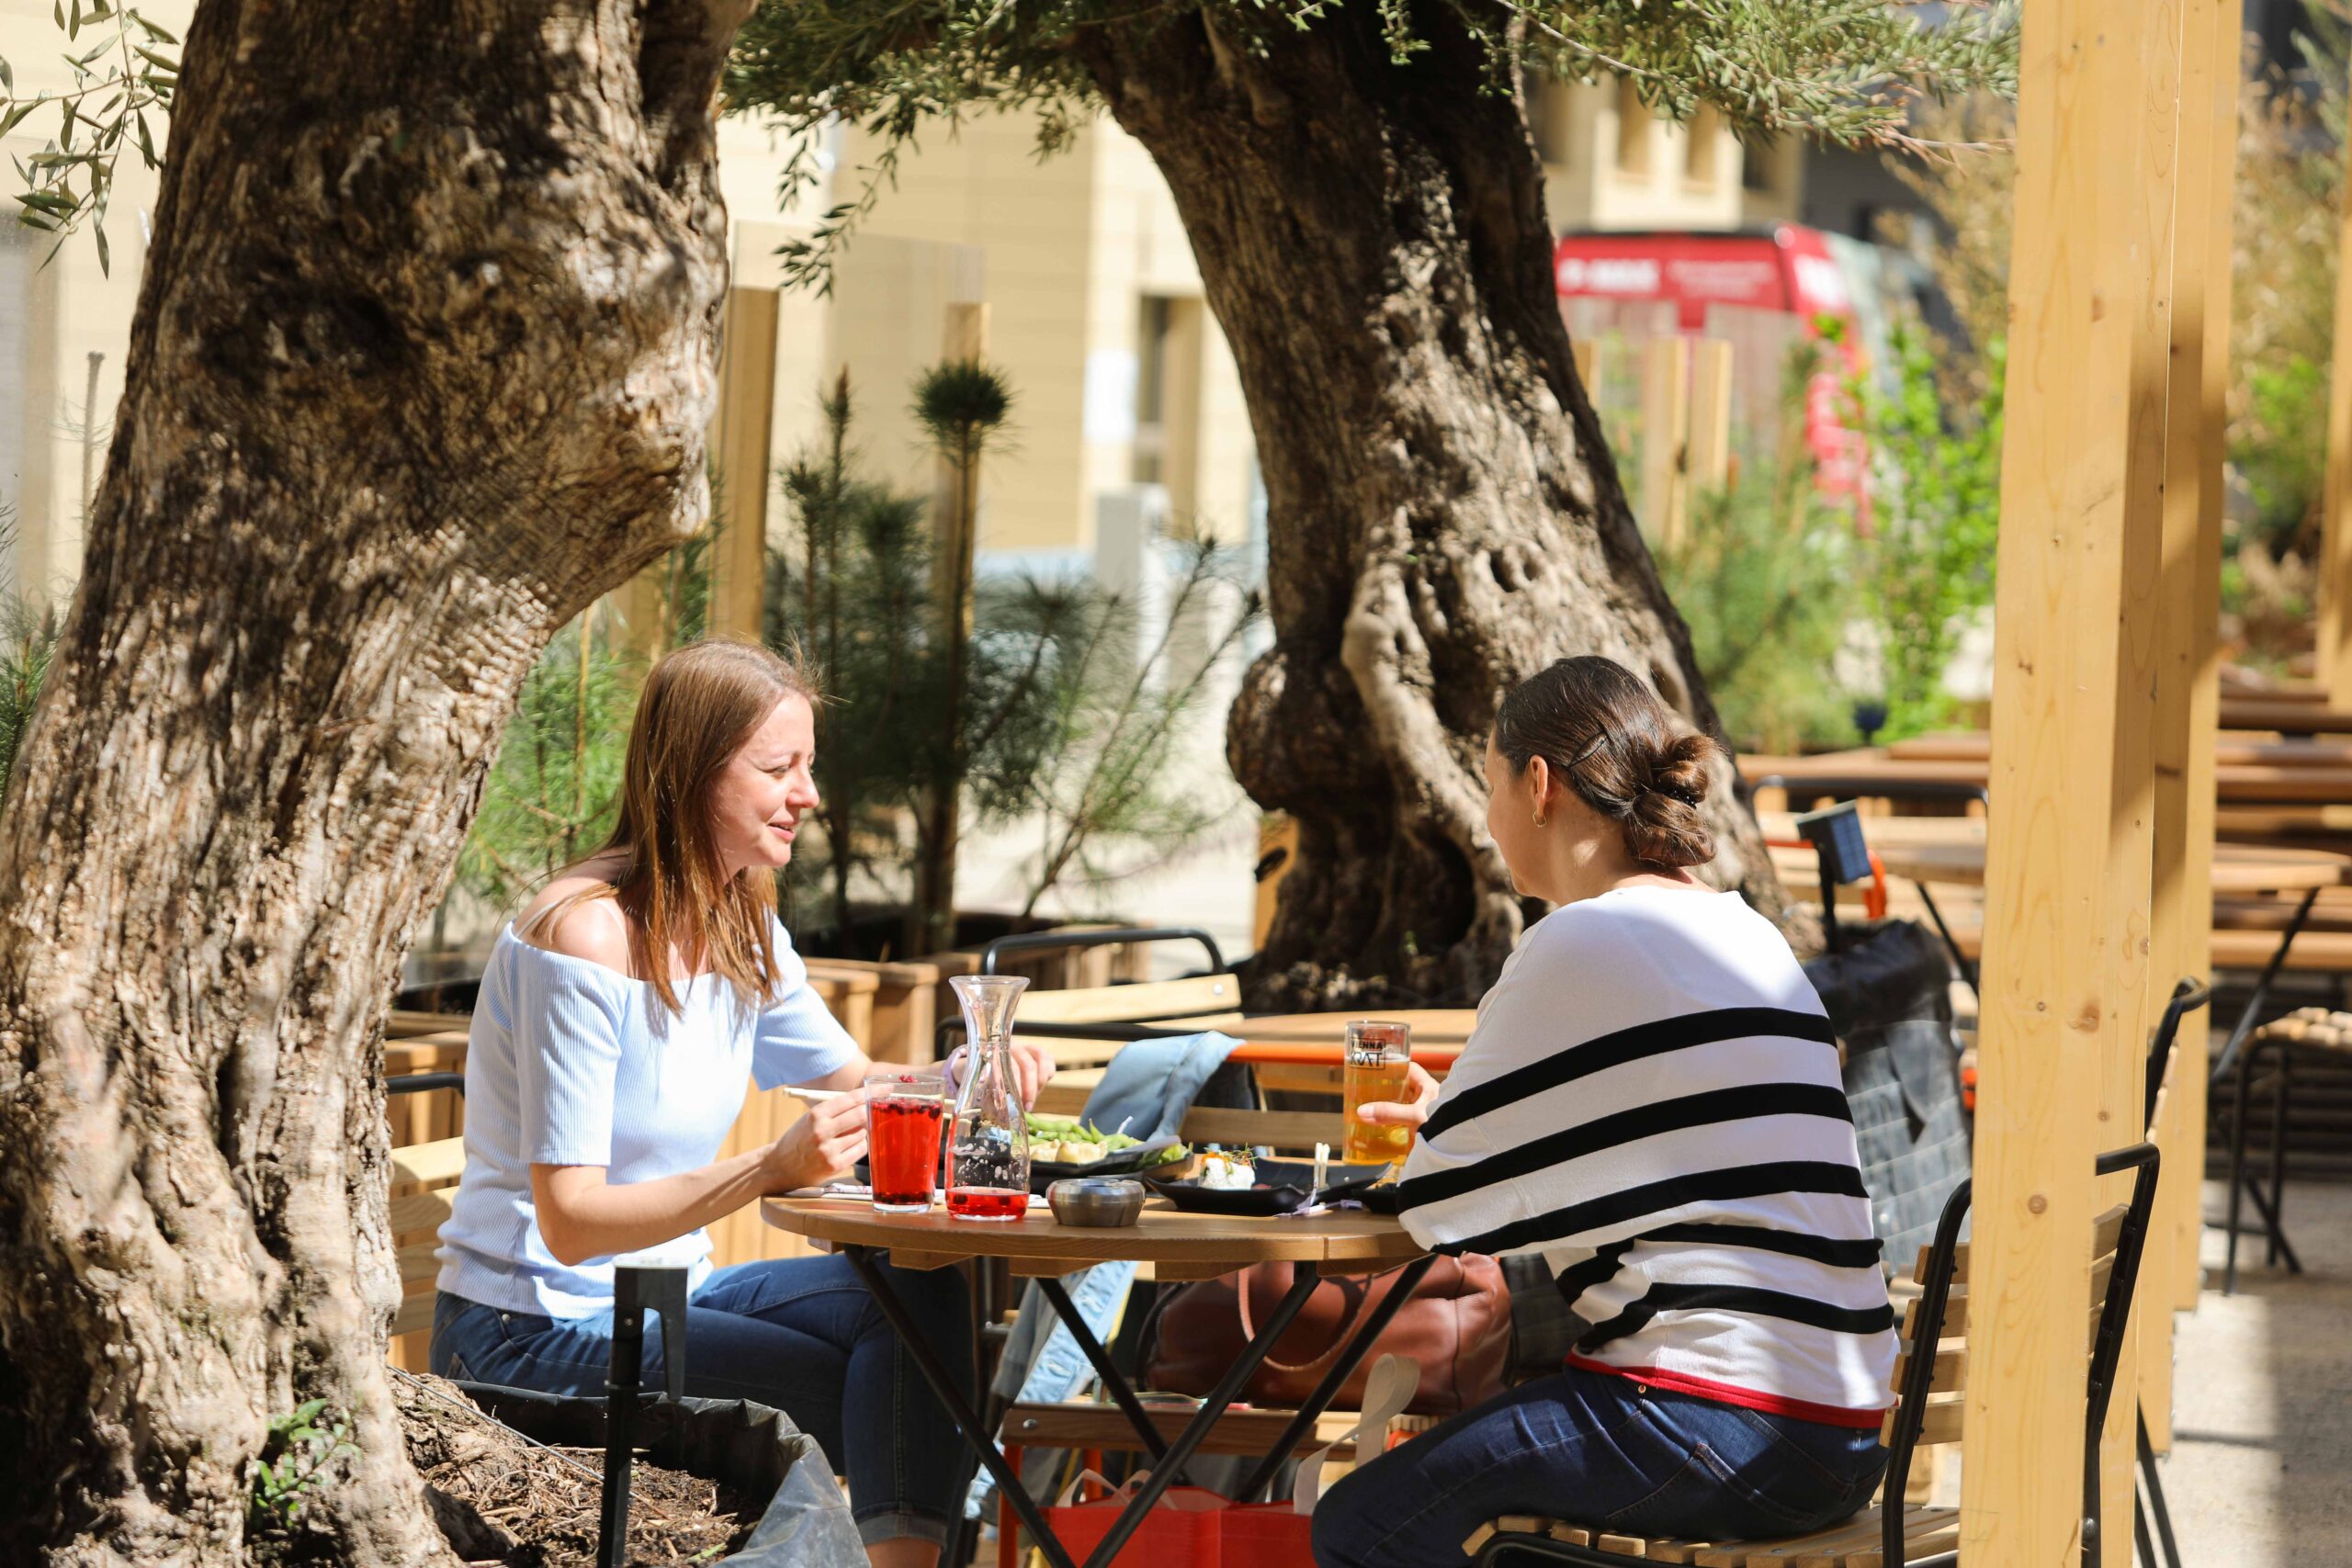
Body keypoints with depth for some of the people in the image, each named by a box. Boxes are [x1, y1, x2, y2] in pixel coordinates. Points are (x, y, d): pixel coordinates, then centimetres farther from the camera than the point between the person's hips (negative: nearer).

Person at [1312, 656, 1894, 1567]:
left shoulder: (1583, 946, -10)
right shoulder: (1744, 936, 18)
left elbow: (1442, 1207, -6)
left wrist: (1443, 1133, 17)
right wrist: (1453, 1117, 38)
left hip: (1726, 1421, -10)